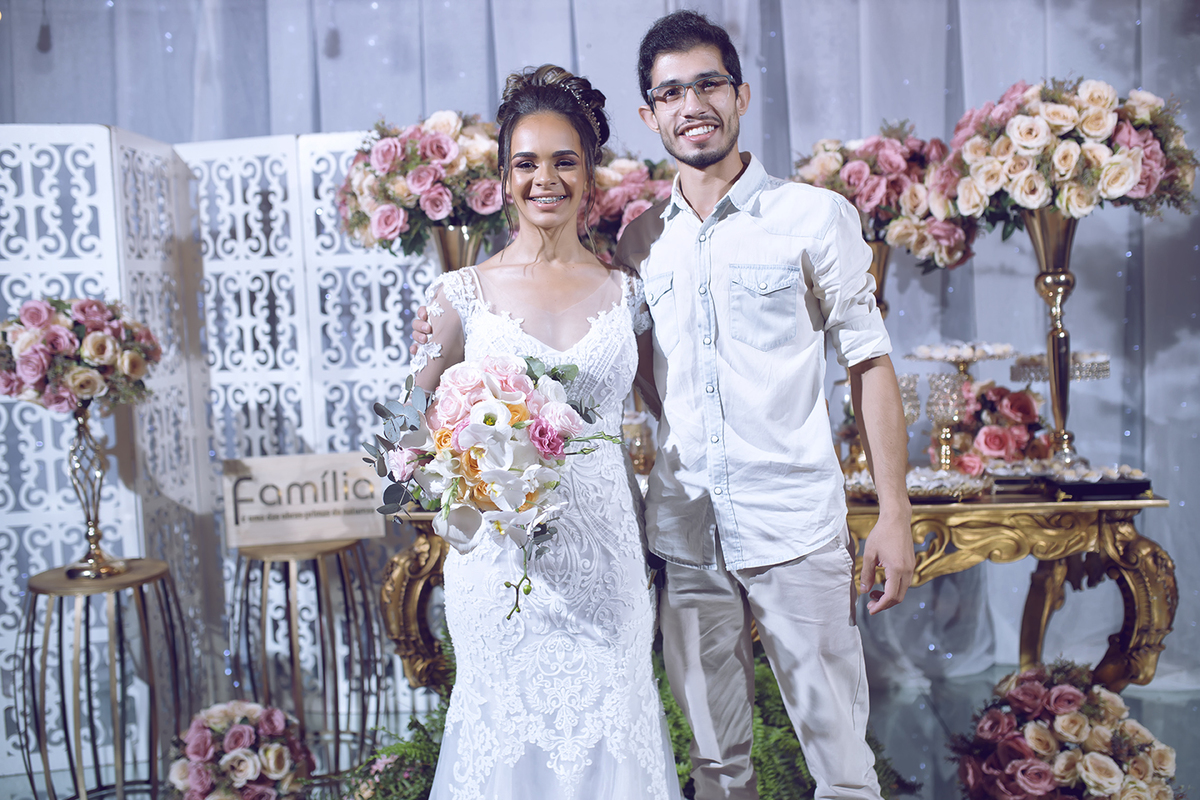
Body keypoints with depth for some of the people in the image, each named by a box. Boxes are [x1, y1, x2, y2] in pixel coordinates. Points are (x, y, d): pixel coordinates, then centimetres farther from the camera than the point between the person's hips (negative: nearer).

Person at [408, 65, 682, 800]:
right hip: (500, 559, -1)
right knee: (511, 737, 8)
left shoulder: (625, 291, 5)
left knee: (610, 733, 10)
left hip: (607, 555, 2)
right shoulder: (463, 293, 0)